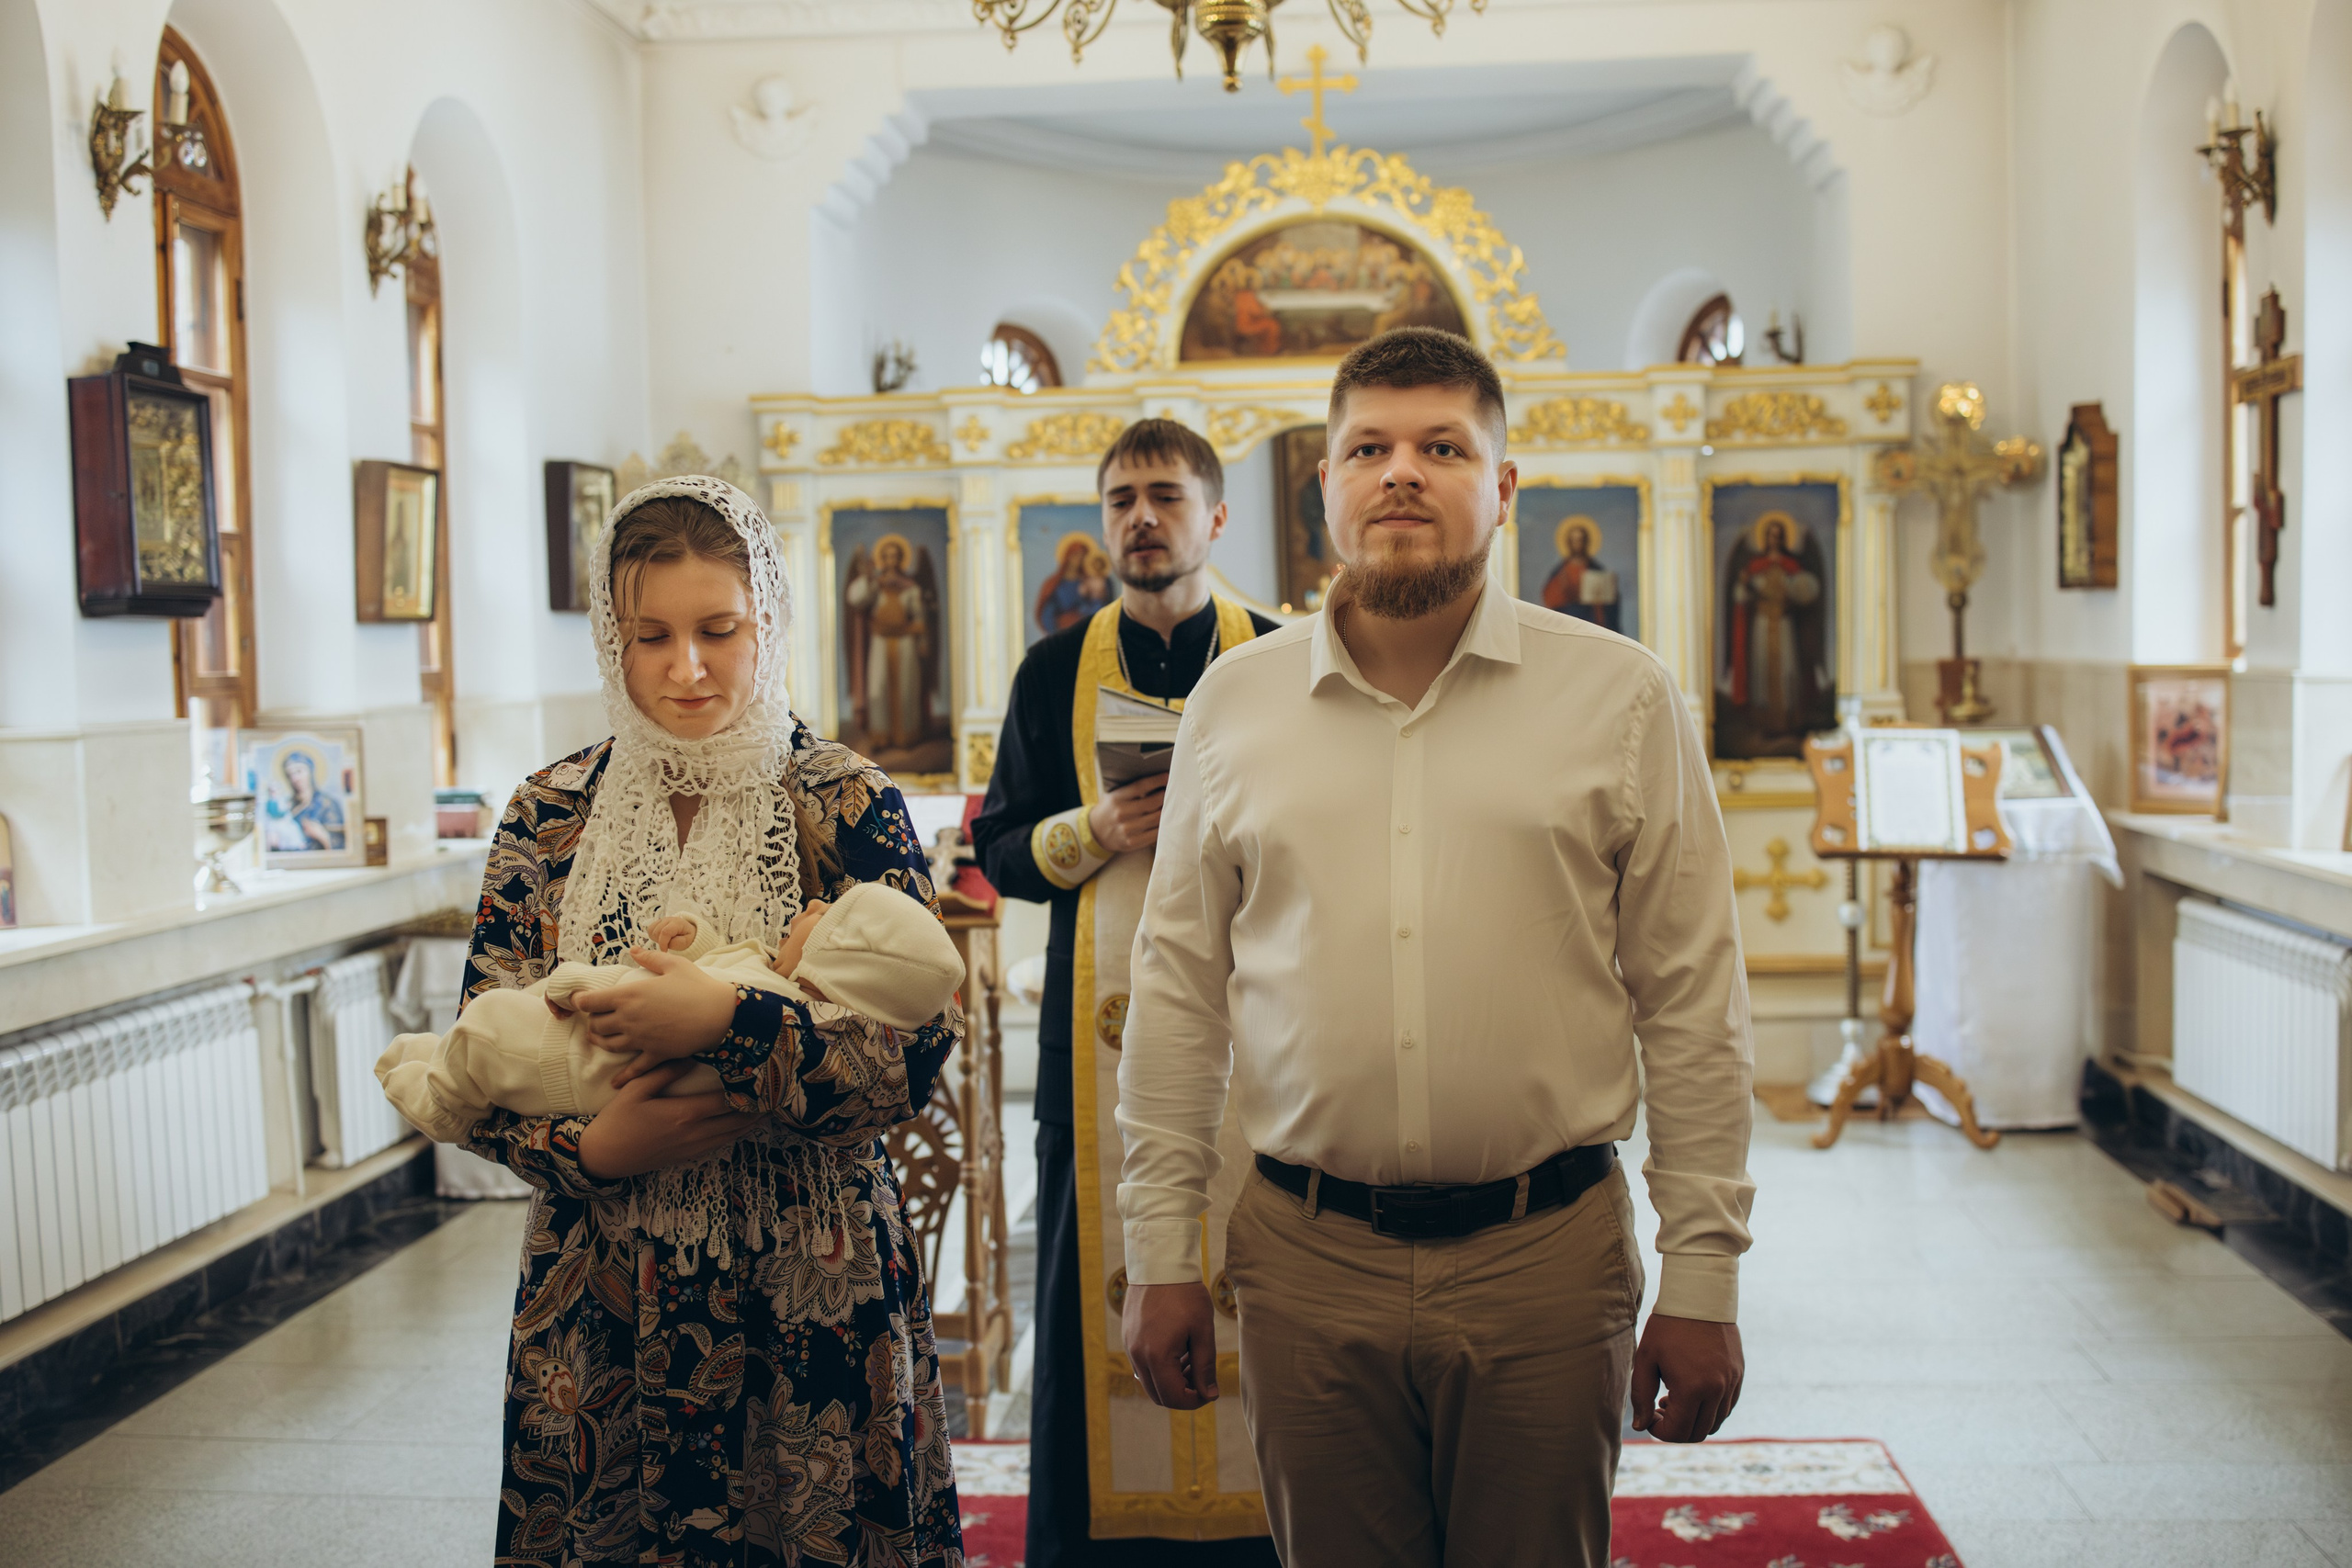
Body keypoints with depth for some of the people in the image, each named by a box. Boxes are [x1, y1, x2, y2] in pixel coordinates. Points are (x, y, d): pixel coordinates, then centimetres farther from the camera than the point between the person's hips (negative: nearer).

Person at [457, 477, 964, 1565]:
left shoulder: (845, 804, -5)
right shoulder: (551, 815, 3)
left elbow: (916, 1051, -14)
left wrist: (723, 1022, -26)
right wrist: (596, 1149, -15)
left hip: (810, 1291, -2)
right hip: (597, 1297, 2)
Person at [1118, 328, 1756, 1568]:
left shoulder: (1621, 698, 0)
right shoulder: (1232, 702, 5)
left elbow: (1691, 1011, 0)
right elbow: (1178, 996, 7)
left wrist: (1701, 1282, -2)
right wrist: (1161, 1257, 6)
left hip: (1547, 1255, -1)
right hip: (1305, 1254, 1)